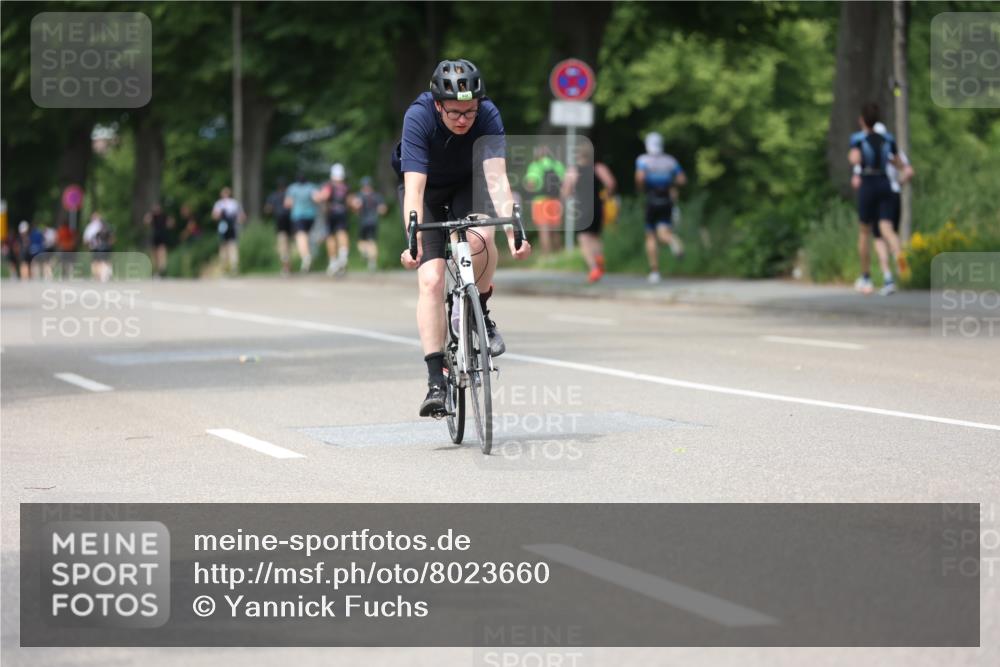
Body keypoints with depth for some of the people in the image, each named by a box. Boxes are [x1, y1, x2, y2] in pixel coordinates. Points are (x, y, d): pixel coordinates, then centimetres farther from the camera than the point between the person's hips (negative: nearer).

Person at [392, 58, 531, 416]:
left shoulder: (488, 115, -28)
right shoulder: (418, 117, -31)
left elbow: (497, 177, -36)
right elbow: (414, 187, -37)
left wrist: (512, 230, -50)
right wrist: (414, 241, -49)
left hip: (467, 185, 1)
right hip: (427, 190, -1)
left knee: (479, 240, -32)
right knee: (431, 280, -16)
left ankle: (480, 312, -3)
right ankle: (436, 382, -14)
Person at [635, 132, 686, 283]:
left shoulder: (643, 160, -2)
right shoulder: (671, 160, 8)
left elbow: (640, 177, -18)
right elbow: (682, 179, 6)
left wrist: (640, 189, 2)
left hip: (651, 201, -2)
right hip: (667, 201, 2)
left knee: (651, 236, 8)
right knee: (663, 233, 1)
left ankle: (654, 271, 5)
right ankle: (673, 240, -38)